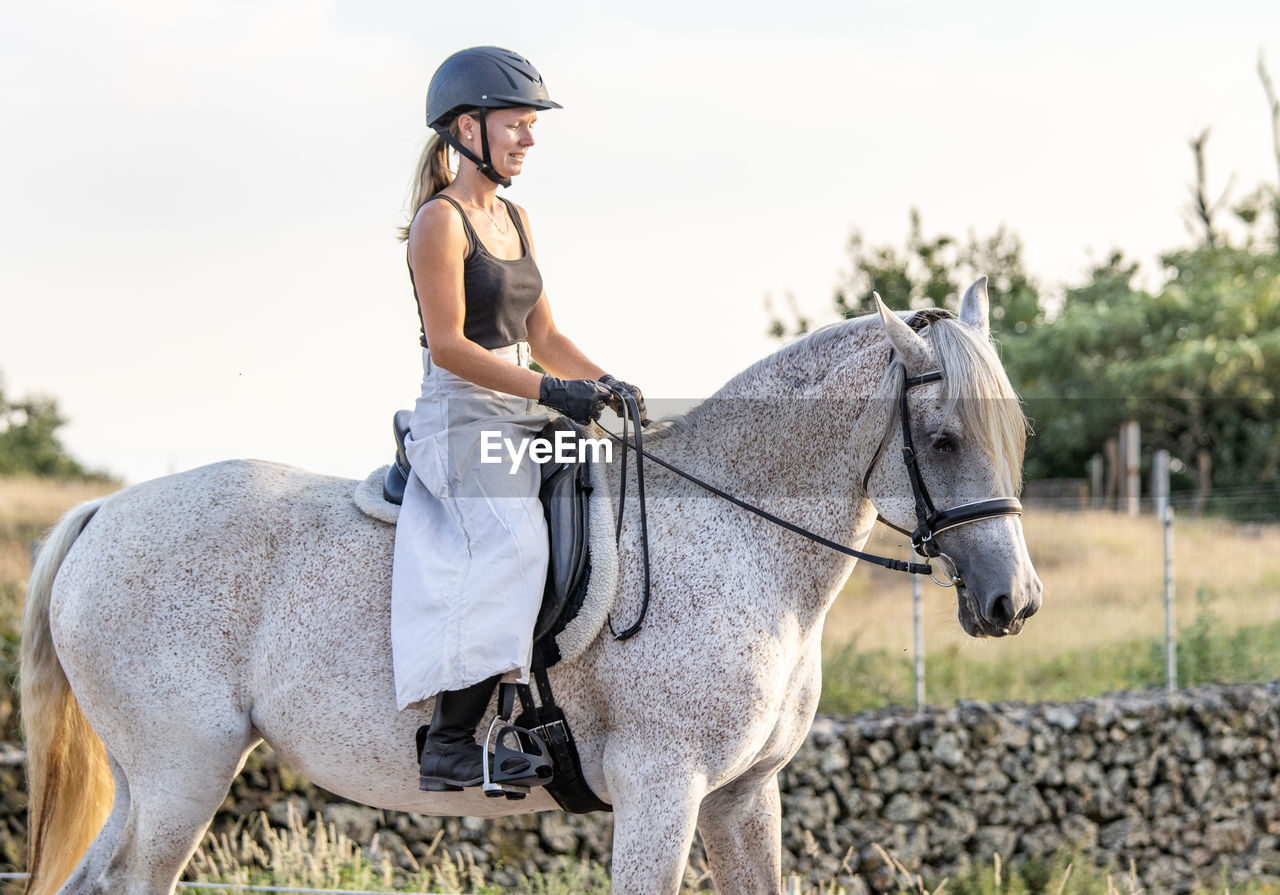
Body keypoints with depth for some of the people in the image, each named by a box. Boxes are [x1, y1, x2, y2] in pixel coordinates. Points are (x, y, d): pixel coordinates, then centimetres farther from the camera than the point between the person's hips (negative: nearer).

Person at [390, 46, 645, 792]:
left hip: (519, 417, 9)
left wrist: (604, 383, 1)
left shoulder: (517, 220, 18)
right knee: (512, 543, -25)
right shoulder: (440, 221, -8)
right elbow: (449, 347, -15)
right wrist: (549, 391, -21)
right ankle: (449, 743, -24)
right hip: (462, 416, -9)